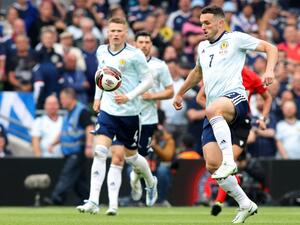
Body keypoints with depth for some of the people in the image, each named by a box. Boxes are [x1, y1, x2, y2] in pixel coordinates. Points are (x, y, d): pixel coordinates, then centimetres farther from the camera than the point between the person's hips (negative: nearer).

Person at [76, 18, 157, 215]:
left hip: (129, 112, -3)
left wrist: (129, 97, -18)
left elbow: (148, 80, -6)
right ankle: (93, 202, -19)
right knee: (100, 152, -15)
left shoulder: (135, 55, -11)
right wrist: (98, 97, 16)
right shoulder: (101, 51, 4)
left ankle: (151, 182, 46)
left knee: (131, 156, 13)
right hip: (107, 110, 3)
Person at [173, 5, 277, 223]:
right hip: (214, 115, 7)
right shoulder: (203, 47, 24)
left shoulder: (235, 39, 4)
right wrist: (180, 93, 49)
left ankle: (229, 162, -44)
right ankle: (245, 205, 6)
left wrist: (269, 70, -16)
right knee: (212, 165, -7)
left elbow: (270, 48, 1)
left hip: (235, 98, -7)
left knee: (213, 109, -43)